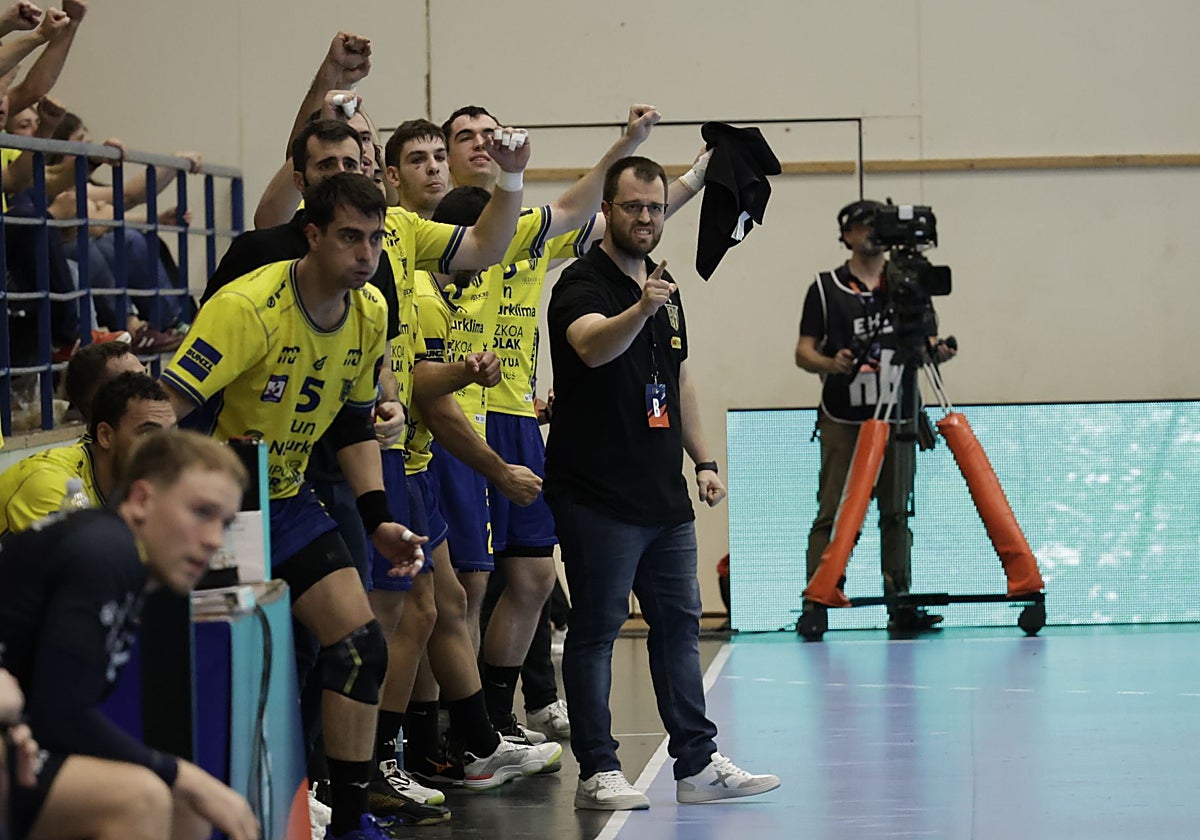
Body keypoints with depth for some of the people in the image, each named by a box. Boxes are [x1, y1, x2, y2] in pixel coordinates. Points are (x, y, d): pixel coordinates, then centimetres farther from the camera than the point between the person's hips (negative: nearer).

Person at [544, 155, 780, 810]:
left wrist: (703, 460, 19)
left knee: (679, 625, 11)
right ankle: (598, 773, 1)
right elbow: (592, 346, -32)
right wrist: (640, 310, -49)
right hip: (598, 496, -8)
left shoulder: (665, 287, 16)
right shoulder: (582, 283, -10)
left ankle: (699, 763, 16)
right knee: (594, 631, -3)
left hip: (665, 497, 8)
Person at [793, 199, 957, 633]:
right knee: (831, 514, -7)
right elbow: (803, 353, 1)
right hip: (843, 421, -3)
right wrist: (831, 364, -20)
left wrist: (937, 351, -8)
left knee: (897, 513, 5)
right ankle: (814, 602, -7)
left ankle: (900, 604, 8)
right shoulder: (825, 288, 3)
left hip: (896, 419, 3)